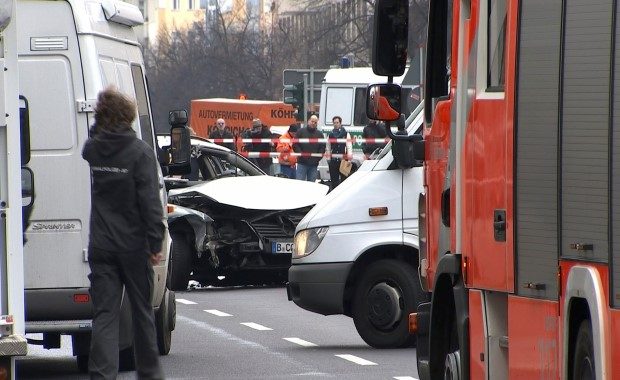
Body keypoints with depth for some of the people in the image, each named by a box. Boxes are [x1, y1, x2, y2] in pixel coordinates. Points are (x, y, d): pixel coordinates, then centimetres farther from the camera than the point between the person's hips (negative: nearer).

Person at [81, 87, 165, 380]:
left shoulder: (90, 150, 0)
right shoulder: (139, 152, -10)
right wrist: (155, 243, -10)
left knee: (104, 314, 0)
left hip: (100, 246, 2)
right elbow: (150, 201, -13)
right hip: (133, 245, -2)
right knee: (142, 311, 13)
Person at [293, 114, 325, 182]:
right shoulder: (301, 131, 3)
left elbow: (322, 148, 9)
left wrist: (318, 158, -5)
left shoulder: (319, 134, 11)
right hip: (302, 163, -3)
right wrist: (301, 154, -12)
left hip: (314, 164, 3)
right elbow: (295, 145, 0)